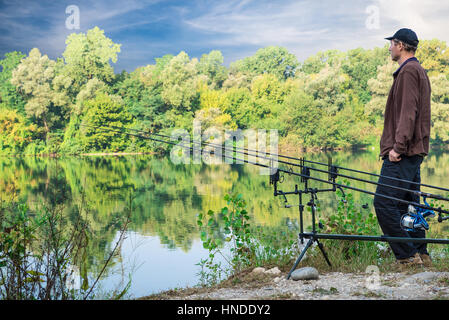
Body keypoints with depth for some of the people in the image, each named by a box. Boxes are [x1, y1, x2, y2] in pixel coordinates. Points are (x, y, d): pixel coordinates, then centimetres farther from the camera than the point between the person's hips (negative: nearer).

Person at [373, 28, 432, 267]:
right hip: (414, 150, 10)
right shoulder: (419, 71, 22)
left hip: (402, 152, -10)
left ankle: (407, 255, -10)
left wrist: (398, 146, -21)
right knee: (408, 203, 11)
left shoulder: (408, 71, -10)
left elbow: (408, 113, -19)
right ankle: (421, 255, 13)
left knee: (384, 203, -11)